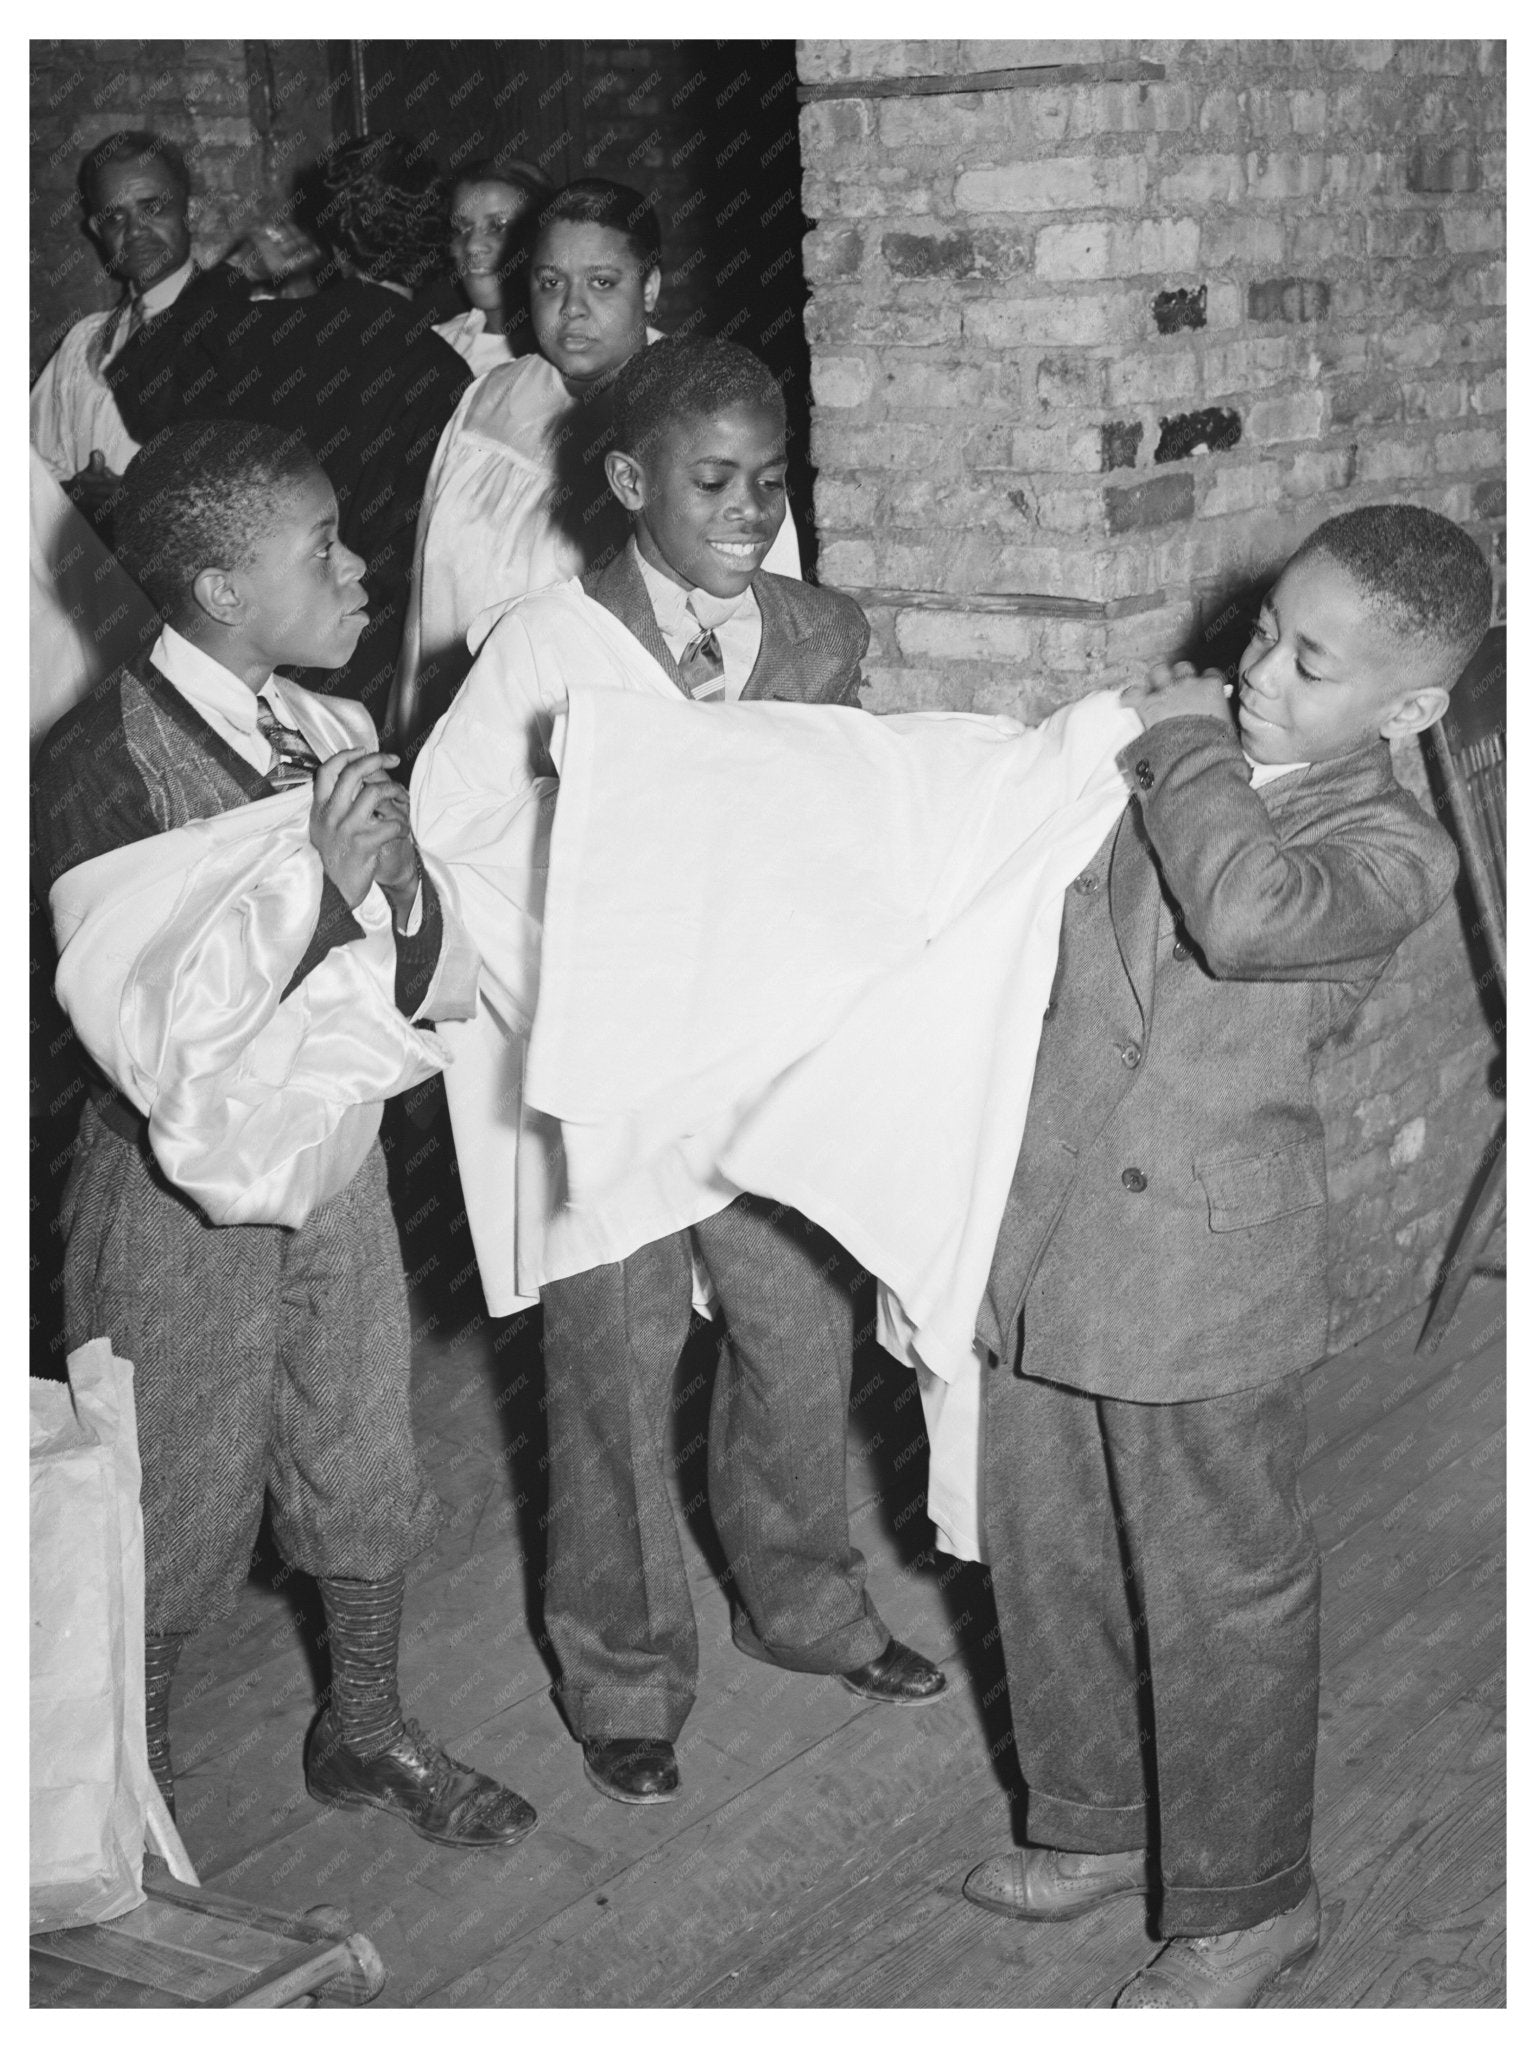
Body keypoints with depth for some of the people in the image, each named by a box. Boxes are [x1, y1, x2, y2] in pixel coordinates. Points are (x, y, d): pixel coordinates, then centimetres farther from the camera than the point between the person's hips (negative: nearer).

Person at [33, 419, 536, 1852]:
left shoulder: (329, 738, 0)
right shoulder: (105, 761, -19)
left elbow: (441, 985, 2)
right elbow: (154, 1035, -24)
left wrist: (397, 887, -19)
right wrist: (315, 880, -30)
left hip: (334, 1156, 6)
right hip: (187, 1195, -6)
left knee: (367, 1470, 18)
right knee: (182, 1517, 8)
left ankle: (364, 1731, 41)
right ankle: (134, 1794, 31)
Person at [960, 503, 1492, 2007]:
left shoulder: (1392, 850, -10)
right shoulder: (1154, 757, 6)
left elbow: (1250, 913, -33)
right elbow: (1031, 921, 22)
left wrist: (1188, 751, -18)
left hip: (1203, 1276, -6)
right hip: (1040, 1246, 6)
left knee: (1219, 1602, 8)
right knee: (1046, 1560, 19)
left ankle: (1244, 1903, 29)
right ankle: (1097, 1823, 41)